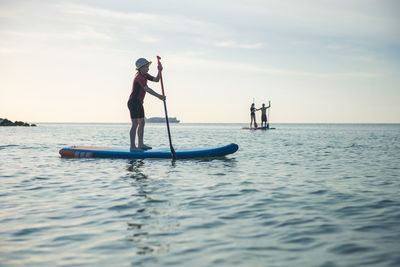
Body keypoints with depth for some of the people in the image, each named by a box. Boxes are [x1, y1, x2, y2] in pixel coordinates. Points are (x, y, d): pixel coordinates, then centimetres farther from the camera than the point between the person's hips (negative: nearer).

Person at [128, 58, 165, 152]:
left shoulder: (144, 75, 12)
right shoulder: (139, 77, -18)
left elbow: (156, 80, 10)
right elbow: (147, 89, -30)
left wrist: (159, 71, -6)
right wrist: (158, 96, -35)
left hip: (139, 103, 10)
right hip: (133, 102, -10)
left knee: (142, 123, 12)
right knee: (135, 124, -11)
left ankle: (140, 144, 17)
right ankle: (132, 147, -11)